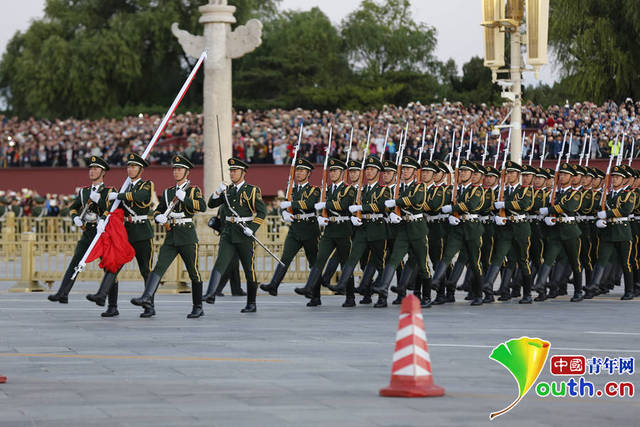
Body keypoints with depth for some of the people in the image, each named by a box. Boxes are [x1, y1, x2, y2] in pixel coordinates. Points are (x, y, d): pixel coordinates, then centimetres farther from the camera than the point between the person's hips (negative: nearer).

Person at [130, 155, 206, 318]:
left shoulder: (193, 190, 3)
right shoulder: (168, 192, 17)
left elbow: (202, 207, -14)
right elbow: (157, 211, 19)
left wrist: (183, 197, -21)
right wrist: (159, 217, -5)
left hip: (187, 236, -4)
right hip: (171, 237, 4)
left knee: (193, 272, 2)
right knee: (159, 267, -14)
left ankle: (198, 308, 13)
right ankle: (147, 298, -28)